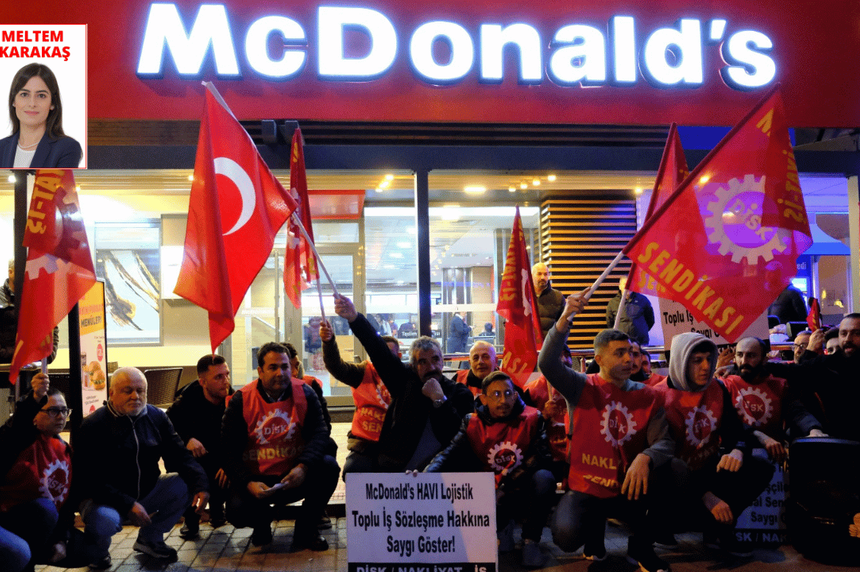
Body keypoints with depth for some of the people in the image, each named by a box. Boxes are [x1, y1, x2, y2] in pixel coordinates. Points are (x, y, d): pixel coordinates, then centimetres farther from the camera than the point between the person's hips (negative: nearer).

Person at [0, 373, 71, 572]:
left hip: (36, 526, 7)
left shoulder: (66, 451, 8)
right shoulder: (25, 437, -12)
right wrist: (34, 399, -56)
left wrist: (60, 539, -2)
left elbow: (66, 501, 10)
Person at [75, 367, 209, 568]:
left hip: (147, 492, 5)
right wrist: (127, 505, -30)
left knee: (186, 484, -17)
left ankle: (150, 538, 7)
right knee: (104, 520, -37)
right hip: (104, 499, -5)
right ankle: (96, 550, 3)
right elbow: (89, 480, -20)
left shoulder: (157, 417, 0)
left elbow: (179, 457, -4)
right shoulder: (93, 426, -14)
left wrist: (200, 485, -23)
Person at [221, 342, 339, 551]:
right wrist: (249, 483, -24)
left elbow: (319, 432, -12)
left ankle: (305, 531, -3)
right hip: (257, 478, -1)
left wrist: (303, 467, -30)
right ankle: (262, 521, 14)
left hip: (294, 477, 1)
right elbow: (229, 451, -8)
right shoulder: (241, 401, -7)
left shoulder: (304, 393, -3)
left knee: (328, 466, -25)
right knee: (237, 512, -28)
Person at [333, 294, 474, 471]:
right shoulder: (406, 380, 7)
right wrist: (354, 318, -14)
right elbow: (378, 351, -3)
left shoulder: (459, 393, 4)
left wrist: (439, 400, -11)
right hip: (391, 470, 2)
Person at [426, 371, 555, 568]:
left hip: (525, 488, -1)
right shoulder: (473, 423, -6)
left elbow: (540, 457, -21)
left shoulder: (532, 418, -11)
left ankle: (531, 540, -11)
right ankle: (501, 528, 14)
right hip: (492, 492, 2)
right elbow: (451, 453, -17)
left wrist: (508, 482, -33)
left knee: (543, 478, -33)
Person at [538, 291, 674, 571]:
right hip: (585, 487, -2)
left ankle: (641, 546, 2)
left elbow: (664, 441, -6)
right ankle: (594, 530, 12)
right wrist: (564, 320, -32)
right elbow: (547, 363, -20)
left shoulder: (648, 396, 4)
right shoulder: (582, 388, -3)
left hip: (628, 489, 2)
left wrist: (645, 458, -28)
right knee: (566, 537, -30)